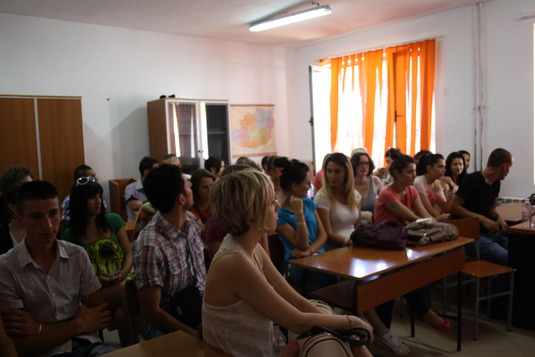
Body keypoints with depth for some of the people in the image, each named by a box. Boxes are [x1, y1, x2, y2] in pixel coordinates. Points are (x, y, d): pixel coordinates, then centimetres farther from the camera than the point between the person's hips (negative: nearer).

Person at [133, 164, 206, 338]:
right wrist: (197, 335, -19)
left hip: (202, 308, 8)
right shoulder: (151, 247, -22)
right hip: (168, 325, -7)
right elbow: (151, 313, -16)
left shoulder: (190, 220, 1)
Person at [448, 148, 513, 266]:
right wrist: (482, 219, -17)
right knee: (510, 259, -25)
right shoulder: (472, 180, -10)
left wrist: (499, 217, 2)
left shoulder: (496, 183, 15)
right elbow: (453, 207, -13)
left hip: (490, 233, 8)